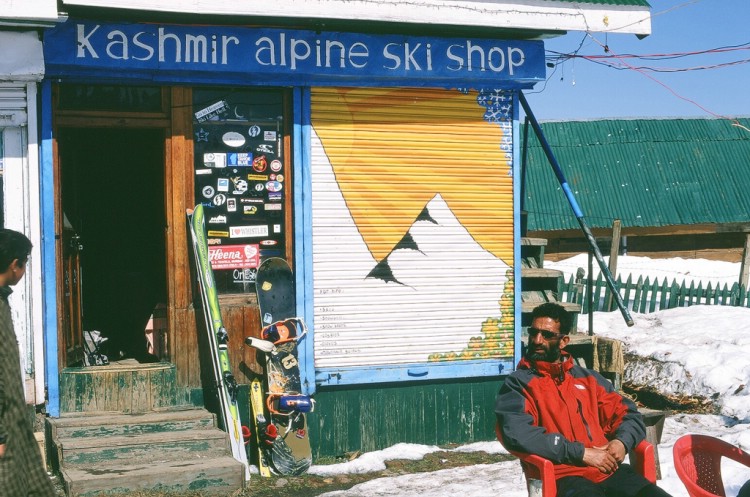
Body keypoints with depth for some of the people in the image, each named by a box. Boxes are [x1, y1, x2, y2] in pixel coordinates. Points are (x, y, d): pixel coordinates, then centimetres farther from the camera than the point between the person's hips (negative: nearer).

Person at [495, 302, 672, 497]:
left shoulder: (588, 378, 22)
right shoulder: (518, 383, 5)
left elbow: (629, 414, 25)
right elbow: (518, 434, -11)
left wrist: (622, 442, 1)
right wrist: (582, 453, -12)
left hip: (609, 469, 5)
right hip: (564, 476, -5)